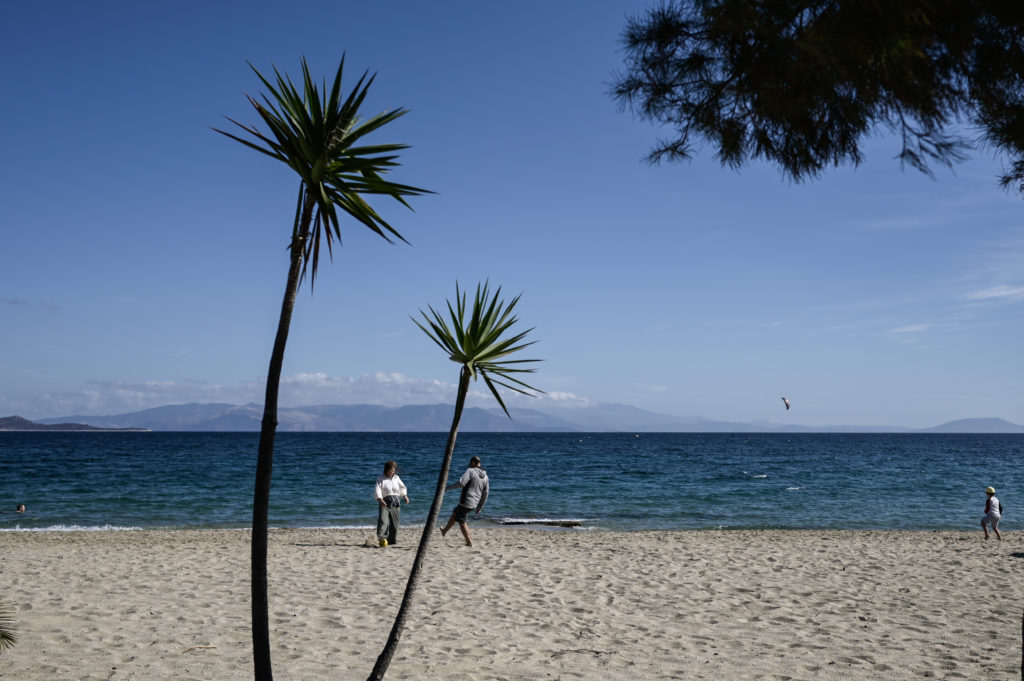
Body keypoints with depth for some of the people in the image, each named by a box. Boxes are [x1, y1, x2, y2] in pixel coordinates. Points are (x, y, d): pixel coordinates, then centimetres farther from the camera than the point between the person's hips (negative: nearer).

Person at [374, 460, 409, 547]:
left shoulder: (396, 478, 14)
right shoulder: (381, 479, 2)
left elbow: (402, 488, 22)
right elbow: (377, 490, -10)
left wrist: (405, 496, 4)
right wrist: (380, 500, -25)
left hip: (395, 502, 4)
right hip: (385, 502, -4)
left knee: (394, 522, 5)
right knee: (383, 520, -20)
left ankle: (391, 540, 16)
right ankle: (381, 538, -31)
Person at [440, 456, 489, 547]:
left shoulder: (470, 471, -11)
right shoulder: (485, 477, 10)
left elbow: (461, 483, -24)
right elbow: (485, 494, 13)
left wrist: (448, 487, -13)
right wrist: (480, 507, 21)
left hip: (466, 502, -8)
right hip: (474, 504, 8)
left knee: (461, 522, 6)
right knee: (454, 513, 25)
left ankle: (469, 542, 8)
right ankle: (444, 531, 36)